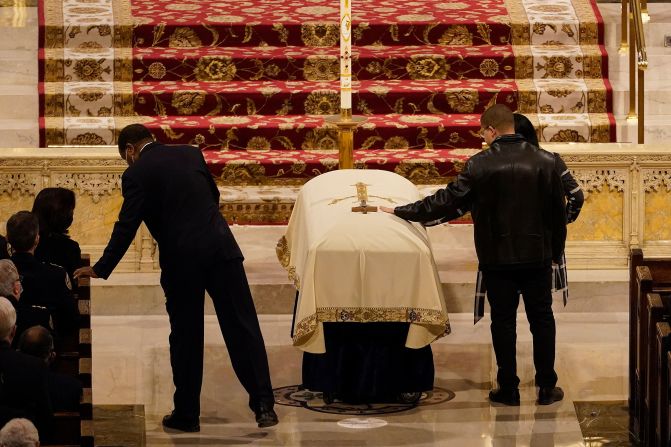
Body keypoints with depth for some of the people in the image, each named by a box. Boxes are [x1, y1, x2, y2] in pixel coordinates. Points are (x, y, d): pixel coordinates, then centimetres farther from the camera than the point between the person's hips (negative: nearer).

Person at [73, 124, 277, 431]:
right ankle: (264, 405, -2)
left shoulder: (136, 174, -1)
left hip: (181, 261, -3)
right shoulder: (191, 154, 12)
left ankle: (187, 414, 14)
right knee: (242, 327, 2)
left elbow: (127, 226, -5)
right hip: (220, 249, 3)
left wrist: (101, 269, 1)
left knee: (185, 337, 8)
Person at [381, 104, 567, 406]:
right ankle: (547, 387, 13)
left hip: (497, 257, -2)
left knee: (503, 321, 8)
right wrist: (556, 251, 14)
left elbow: (446, 202, -8)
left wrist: (399, 212, 1)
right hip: (538, 256, 2)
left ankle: (508, 389, 11)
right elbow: (558, 211, 1)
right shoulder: (546, 161, -5)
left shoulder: (479, 165, -11)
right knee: (542, 319, 11)